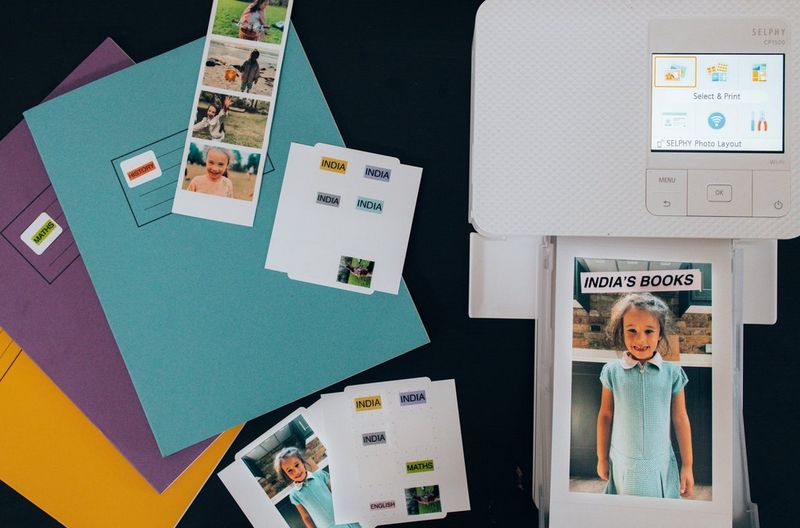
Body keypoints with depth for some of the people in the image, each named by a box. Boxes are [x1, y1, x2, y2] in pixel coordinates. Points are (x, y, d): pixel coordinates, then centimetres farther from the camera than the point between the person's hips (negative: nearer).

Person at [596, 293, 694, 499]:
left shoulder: (672, 373, -6)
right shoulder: (612, 371, -6)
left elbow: (680, 420, 1)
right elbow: (605, 416, 3)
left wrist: (687, 465, 5)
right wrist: (602, 458, 9)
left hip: (660, 464, 0)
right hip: (623, 465, 0)